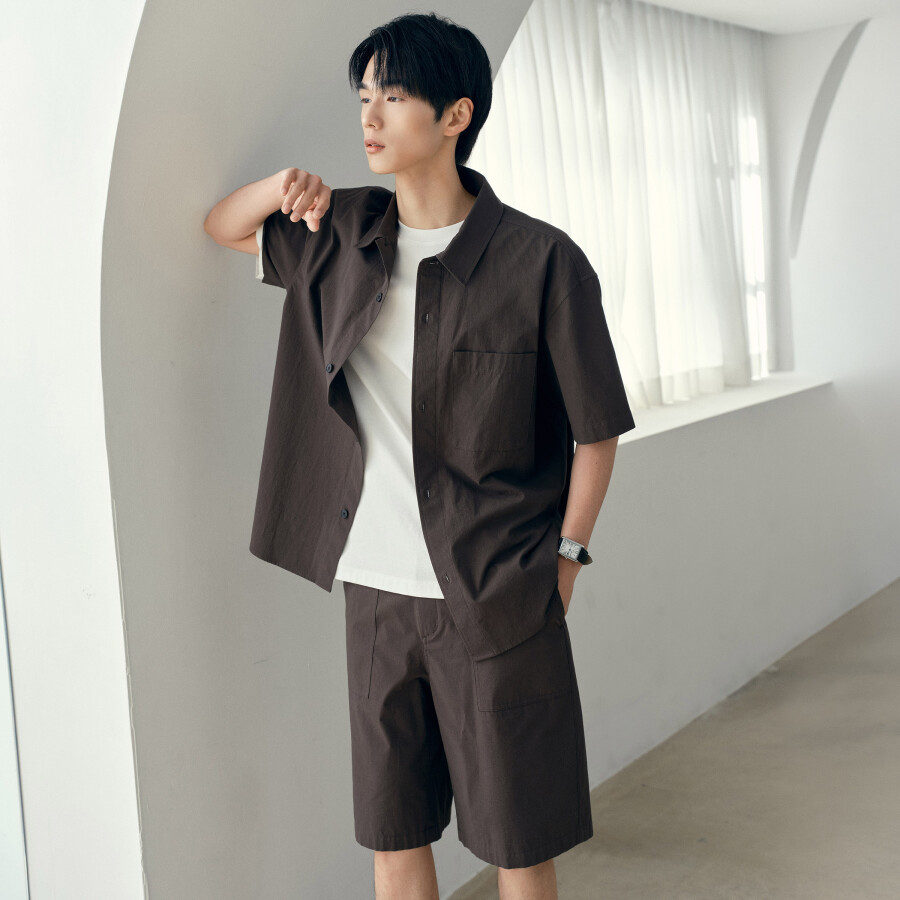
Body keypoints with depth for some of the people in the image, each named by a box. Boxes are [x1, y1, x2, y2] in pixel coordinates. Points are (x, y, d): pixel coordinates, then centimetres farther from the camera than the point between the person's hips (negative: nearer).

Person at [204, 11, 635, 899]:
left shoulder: (541, 260, -10)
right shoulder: (343, 234, 5)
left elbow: (595, 430, -4)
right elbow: (222, 226, 21)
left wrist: (563, 562, -6)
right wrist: (284, 185, 0)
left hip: (496, 601, -4)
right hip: (375, 592, 4)